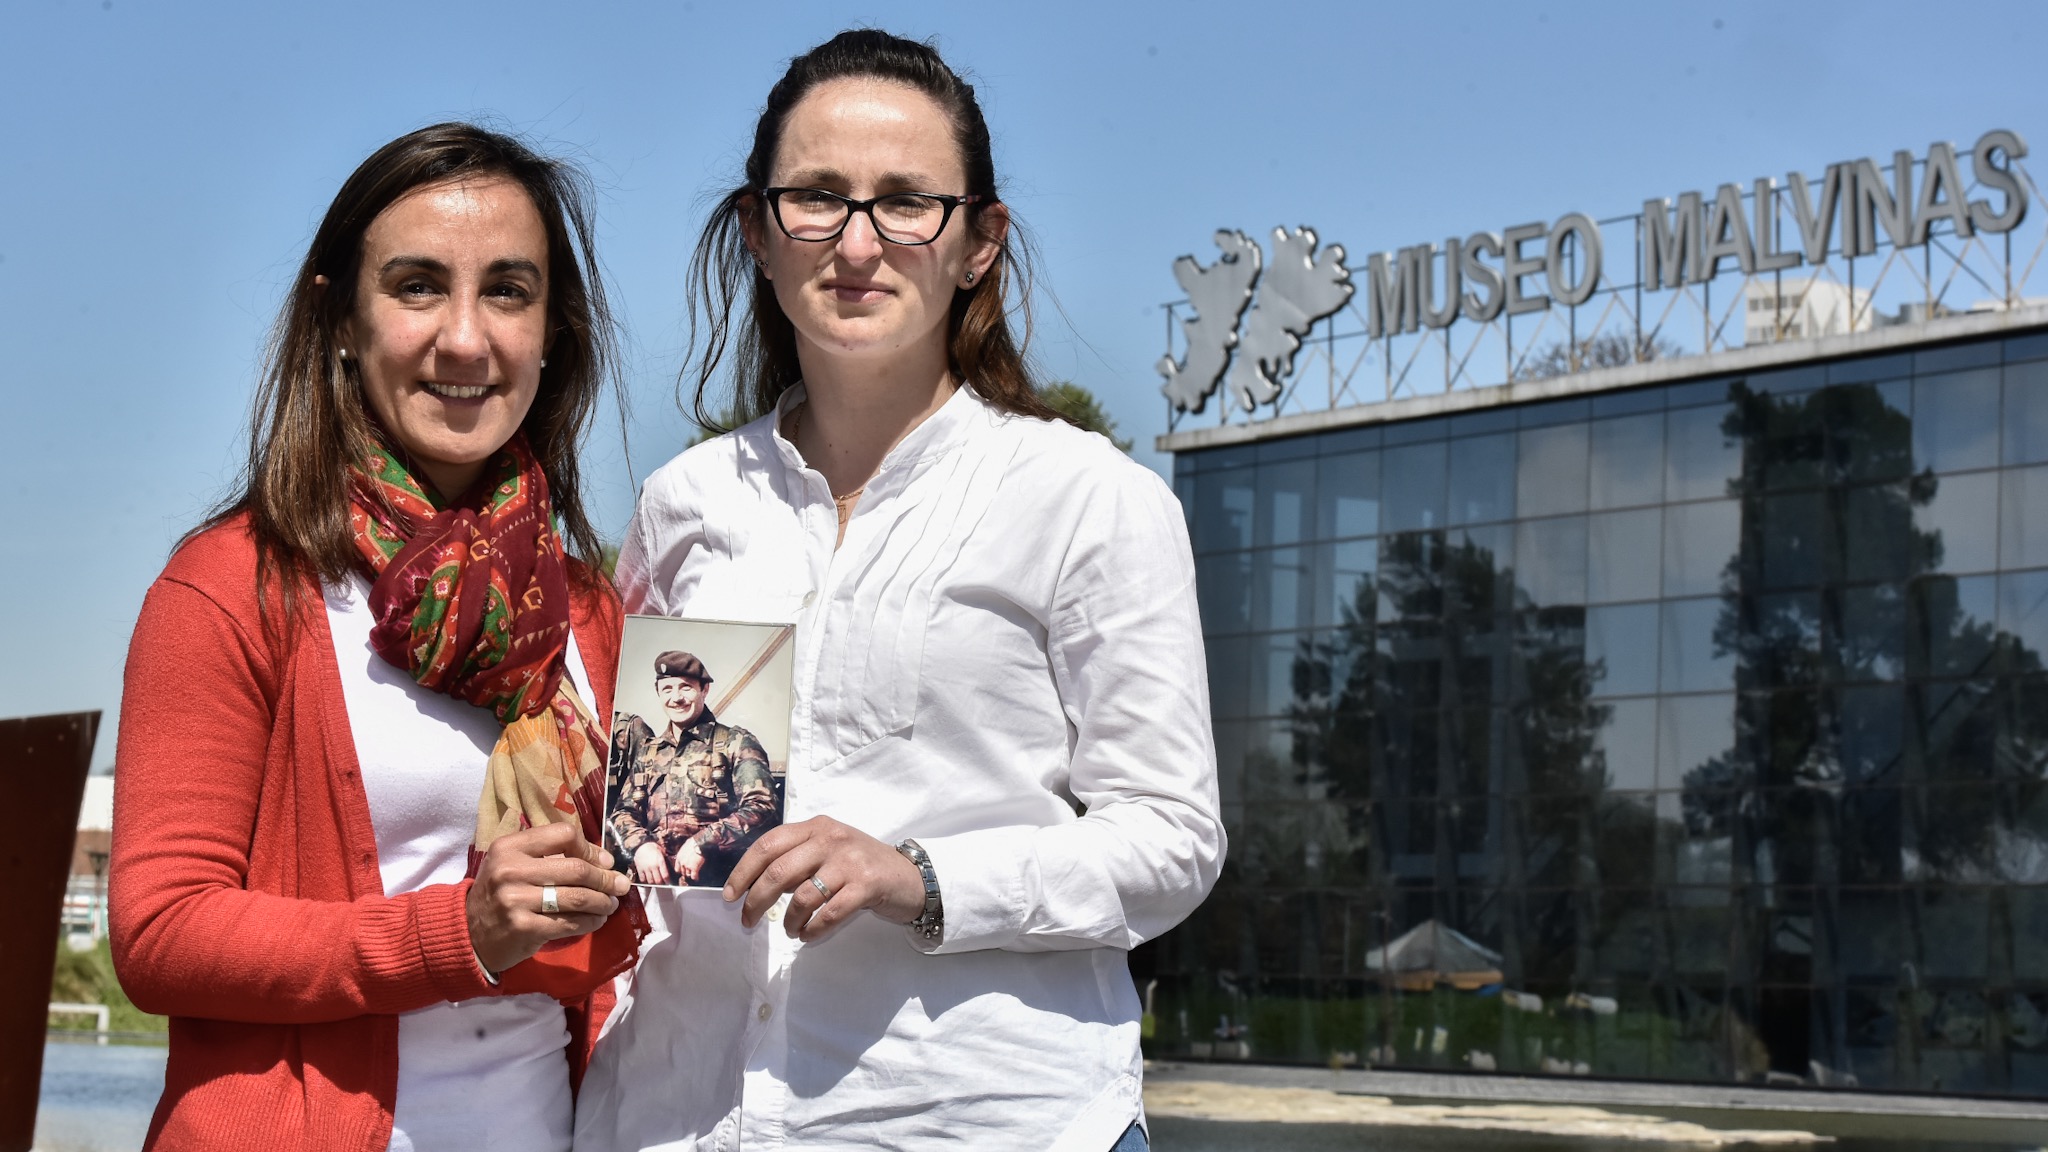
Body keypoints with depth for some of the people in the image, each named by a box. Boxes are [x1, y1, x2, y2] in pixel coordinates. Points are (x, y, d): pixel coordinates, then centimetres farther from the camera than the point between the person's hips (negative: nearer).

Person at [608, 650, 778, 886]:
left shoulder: (736, 742, 7)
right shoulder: (647, 750, 21)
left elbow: (761, 808, -3)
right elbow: (624, 811, 17)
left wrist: (702, 844, -13)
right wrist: (641, 845, -5)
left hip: (712, 882, -4)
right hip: (653, 880, 4)